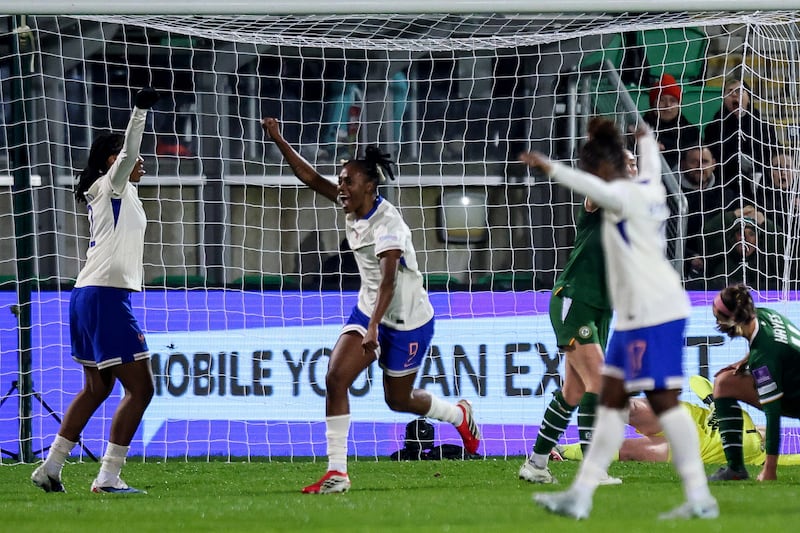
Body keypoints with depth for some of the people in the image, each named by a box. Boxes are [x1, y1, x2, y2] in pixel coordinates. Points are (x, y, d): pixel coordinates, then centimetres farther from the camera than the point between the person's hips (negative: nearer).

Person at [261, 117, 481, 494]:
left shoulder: (387, 223, -25)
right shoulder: (353, 208, -3)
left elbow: (389, 281, -33)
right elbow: (309, 177, 1)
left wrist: (374, 327, -42)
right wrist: (278, 140, -6)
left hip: (407, 321, -7)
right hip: (368, 311, 7)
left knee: (398, 400, 9)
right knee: (335, 378, -13)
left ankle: (460, 415, 41)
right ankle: (336, 472, -11)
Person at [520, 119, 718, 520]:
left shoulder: (624, 196, -11)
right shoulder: (648, 189, 16)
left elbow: (593, 187, -33)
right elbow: (651, 168, 40)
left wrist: (549, 168, -43)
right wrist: (646, 139, 60)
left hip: (653, 313, -10)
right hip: (636, 314, 10)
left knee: (663, 400, -9)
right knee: (610, 400, 9)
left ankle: (699, 498, -8)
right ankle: (580, 495, 9)